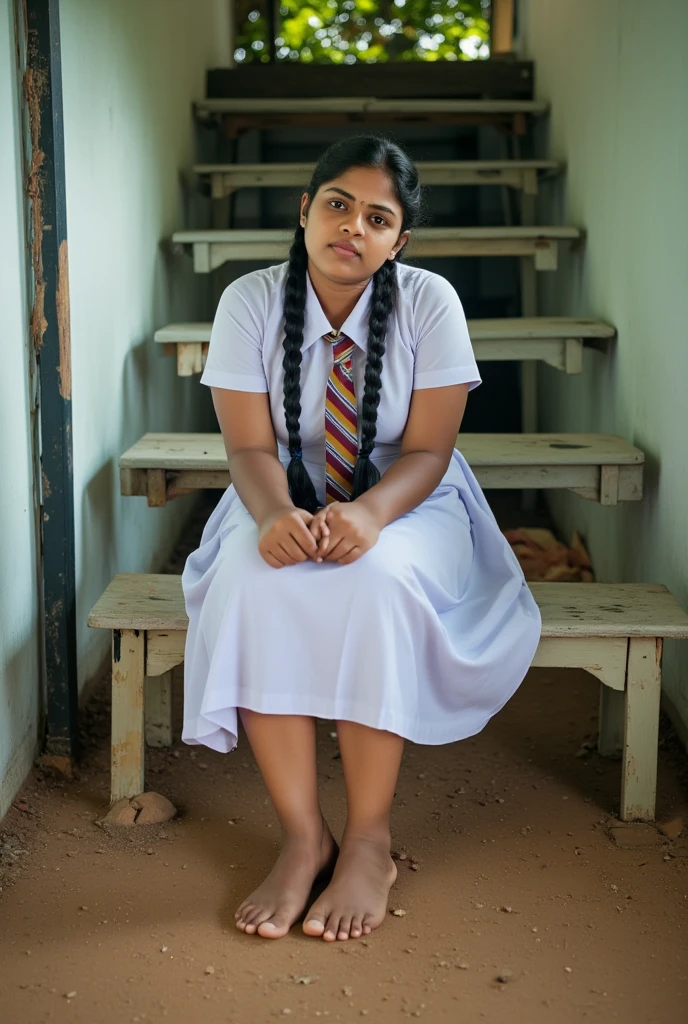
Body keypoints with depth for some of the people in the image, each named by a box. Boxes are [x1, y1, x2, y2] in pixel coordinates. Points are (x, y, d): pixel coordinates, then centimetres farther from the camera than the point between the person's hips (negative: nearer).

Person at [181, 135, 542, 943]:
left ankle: (368, 842, -22)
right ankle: (302, 838, -21)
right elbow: (250, 447, -11)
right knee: (253, 580, -33)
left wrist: (371, 512, -34)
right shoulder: (250, 302, -8)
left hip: (406, 508, -1)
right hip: (289, 507, 1)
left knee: (378, 578, -36)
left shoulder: (430, 303, -11)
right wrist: (274, 514, -34)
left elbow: (427, 451, -13)